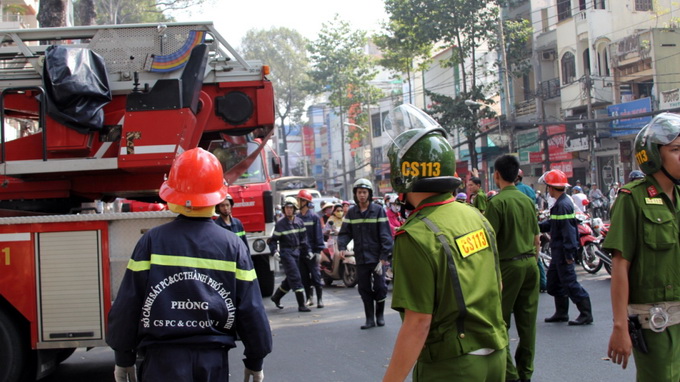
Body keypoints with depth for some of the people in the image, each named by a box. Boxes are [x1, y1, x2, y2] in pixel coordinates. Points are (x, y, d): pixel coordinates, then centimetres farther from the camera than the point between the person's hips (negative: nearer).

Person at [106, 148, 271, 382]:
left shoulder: (151, 242, -4)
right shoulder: (233, 246, -1)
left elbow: (127, 305, -2)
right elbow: (251, 309, 1)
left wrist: (124, 357, 10)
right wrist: (255, 361, 13)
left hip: (163, 359, -1)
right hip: (214, 359, 1)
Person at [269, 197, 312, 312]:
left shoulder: (299, 222, 6)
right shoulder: (280, 224, -7)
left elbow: (303, 238, 12)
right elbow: (273, 239, -5)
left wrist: (307, 250, 8)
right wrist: (274, 251, -18)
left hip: (296, 252, 6)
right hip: (286, 252, -6)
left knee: (290, 279, 15)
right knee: (295, 277, -12)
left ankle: (276, 297, 35)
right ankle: (301, 305, -10)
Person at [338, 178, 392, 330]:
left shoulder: (378, 210, -3)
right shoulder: (351, 213, 8)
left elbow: (385, 235, -6)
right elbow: (345, 232, 7)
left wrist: (384, 255, -12)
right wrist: (342, 246, -12)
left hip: (376, 257, -3)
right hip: (360, 258, 3)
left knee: (380, 287, 1)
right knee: (364, 289, 6)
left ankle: (380, 314, 21)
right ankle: (370, 319, 15)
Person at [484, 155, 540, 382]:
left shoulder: (497, 202, -12)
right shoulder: (527, 200, 8)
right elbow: (536, 238, 14)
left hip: (509, 265, -6)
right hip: (530, 263, 7)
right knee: (527, 320, 10)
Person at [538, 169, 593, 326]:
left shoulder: (563, 205, -20)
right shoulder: (560, 203, 11)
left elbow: (568, 231, -23)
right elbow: (552, 223, 19)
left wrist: (569, 254, -24)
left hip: (563, 251, -11)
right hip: (558, 251, 11)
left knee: (569, 282, -7)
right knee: (554, 281, 17)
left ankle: (586, 314, -1)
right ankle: (561, 313, 26)